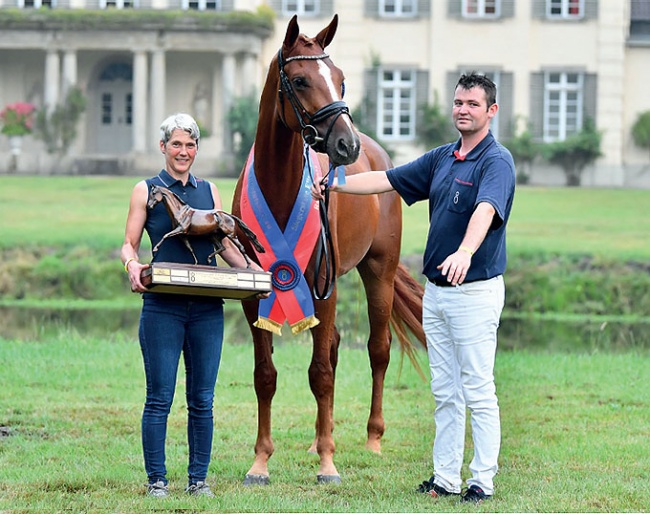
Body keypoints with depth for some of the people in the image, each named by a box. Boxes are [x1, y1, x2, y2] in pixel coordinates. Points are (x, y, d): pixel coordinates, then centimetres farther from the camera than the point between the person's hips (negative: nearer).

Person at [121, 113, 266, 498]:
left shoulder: (209, 191, 13)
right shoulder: (147, 190, 3)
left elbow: (227, 244, 14)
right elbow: (130, 243, 1)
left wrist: (251, 271, -2)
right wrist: (133, 265, -21)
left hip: (207, 307, 3)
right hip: (163, 307, -3)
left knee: (202, 399, 5)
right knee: (160, 398, -3)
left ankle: (199, 478, 12)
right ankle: (157, 480, 4)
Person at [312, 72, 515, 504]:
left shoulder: (496, 161, -13)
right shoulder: (442, 159, 13)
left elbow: (485, 209, -31)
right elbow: (388, 180, 19)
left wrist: (465, 251, -48)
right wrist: (335, 185, 12)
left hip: (476, 290, -8)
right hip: (436, 290, 8)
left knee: (478, 393, -4)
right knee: (445, 392, 12)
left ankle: (483, 481, 0)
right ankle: (446, 479, 17)